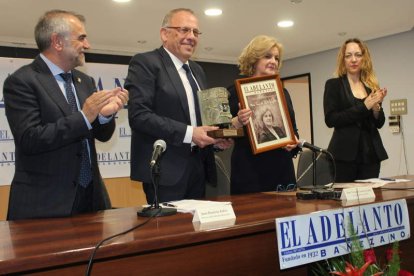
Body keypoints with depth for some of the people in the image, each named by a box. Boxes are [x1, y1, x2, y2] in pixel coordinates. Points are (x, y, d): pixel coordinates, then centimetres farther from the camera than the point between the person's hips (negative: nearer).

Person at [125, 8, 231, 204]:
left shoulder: (197, 70, 18)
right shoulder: (145, 63, -6)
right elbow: (139, 115, -17)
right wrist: (188, 133, -21)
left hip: (198, 168, 8)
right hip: (165, 170, -7)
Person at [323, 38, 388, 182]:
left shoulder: (372, 86, 11)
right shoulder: (333, 84, 0)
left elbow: (379, 123, 13)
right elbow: (330, 120, -10)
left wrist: (376, 107, -8)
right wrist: (363, 107, -15)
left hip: (371, 152, 4)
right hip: (345, 153, -4)